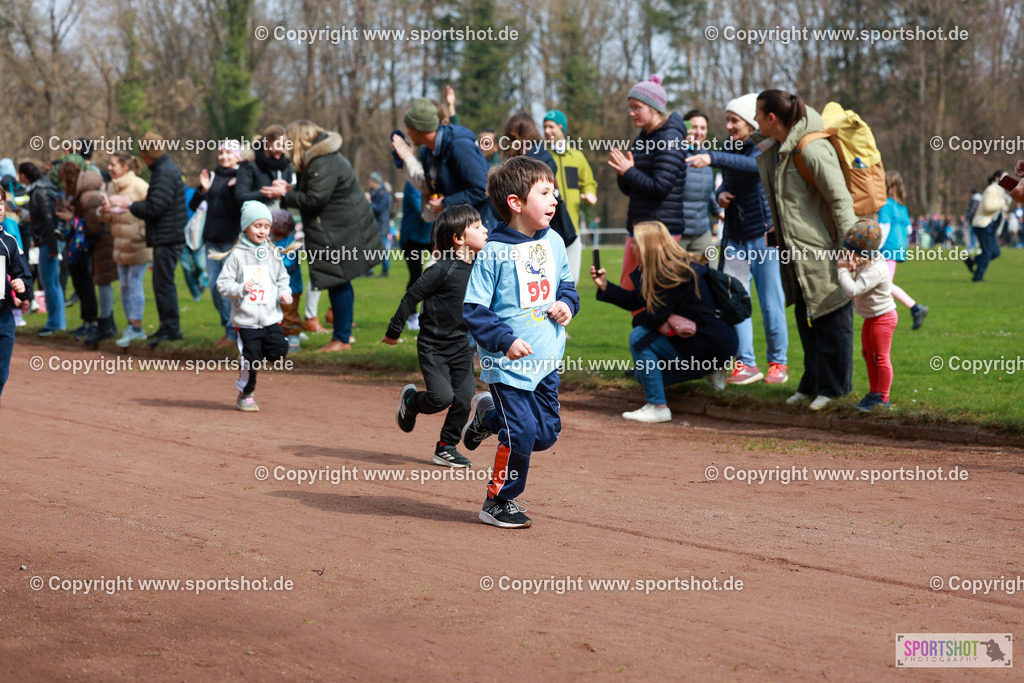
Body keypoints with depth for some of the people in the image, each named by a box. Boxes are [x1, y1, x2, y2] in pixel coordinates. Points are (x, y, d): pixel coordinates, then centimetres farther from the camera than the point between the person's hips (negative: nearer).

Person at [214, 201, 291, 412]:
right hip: (246, 320, -3)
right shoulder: (237, 255, -3)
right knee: (250, 358, -2)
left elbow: (283, 279, 19)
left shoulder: (273, 255, 9)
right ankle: (245, 396, 17)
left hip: (271, 317, 3)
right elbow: (223, 283, -4)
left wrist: (285, 293, -1)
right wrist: (240, 289, -21)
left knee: (278, 351, -13)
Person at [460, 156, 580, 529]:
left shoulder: (553, 242, 5)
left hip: (547, 360, 7)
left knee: (546, 433, 10)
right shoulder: (494, 253, -15)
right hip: (509, 363, -6)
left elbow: (566, 284, 21)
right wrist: (504, 341, -23)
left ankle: (488, 413, 38)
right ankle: (499, 503, 11)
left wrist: (567, 304, -1)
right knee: (520, 434, -9)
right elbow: (474, 309, -14)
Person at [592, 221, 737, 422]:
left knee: (639, 338, -19)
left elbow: (655, 316, -23)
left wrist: (638, 320, -4)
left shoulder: (675, 274, -23)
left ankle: (657, 407, -17)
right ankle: (709, 370, 20)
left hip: (714, 344, -10)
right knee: (643, 376, 18)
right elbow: (636, 300, 14)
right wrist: (605, 286, 9)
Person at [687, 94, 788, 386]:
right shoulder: (731, 149, 12)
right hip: (736, 238, 6)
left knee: (771, 304, -1)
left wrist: (713, 158, -44)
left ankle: (778, 362, 12)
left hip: (764, 236, -6)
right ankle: (746, 364, 6)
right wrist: (721, 194, 0)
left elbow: (753, 165, -31)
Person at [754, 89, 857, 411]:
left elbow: (840, 199, -20)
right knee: (805, 316, 16)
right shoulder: (774, 149, 9)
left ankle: (832, 385, 10)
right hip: (795, 251, 10)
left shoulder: (812, 149, -20)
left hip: (820, 248, -9)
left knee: (830, 318, 1)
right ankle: (813, 383, 26)